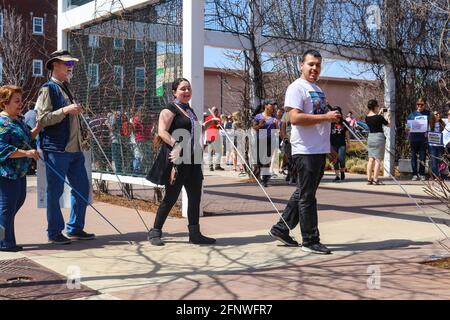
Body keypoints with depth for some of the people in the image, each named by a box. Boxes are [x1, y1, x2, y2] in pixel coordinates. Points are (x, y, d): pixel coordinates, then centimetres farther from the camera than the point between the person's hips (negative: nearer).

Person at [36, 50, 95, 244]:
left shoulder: (67, 89, 19)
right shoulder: (48, 89, -7)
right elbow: (42, 119, -16)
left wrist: (81, 140, 21)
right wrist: (65, 110, -24)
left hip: (74, 149, 9)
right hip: (56, 149, -8)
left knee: (82, 188, 10)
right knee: (55, 191, -1)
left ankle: (75, 228, 21)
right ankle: (54, 233, 9)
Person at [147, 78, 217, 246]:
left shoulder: (190, 110, 20)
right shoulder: (170, 109, -6)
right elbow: (162, 131, -19)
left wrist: (206, 125, 22)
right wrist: (175, 144, -32)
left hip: (192, 160, 8)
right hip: (177, 159, -8)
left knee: (195, 196, 7)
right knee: (171, 196, -3)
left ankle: (195, 234, 14)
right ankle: (155, 232, 10)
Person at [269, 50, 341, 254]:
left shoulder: (318, 90, 20)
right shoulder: (297, 87, -9)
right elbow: (295, 118, -21)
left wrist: (329, 149, 22)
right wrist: (326, 117, -20)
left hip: (320, 151, 9)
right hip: (306, 151, -9)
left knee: (303, 194, 14)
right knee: (307, 196, -2)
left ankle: (281, 229, 24)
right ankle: (310, 240, 4)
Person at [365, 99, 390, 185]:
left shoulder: (367, 118, 3)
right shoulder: (379, 117, -15)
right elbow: (388, 125, -3)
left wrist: (379, 114, 23)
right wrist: (387, 116, 12)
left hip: (370, 137, 6)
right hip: (379, 137, -6)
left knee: (371, 159, 9)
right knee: (378, 159, -1)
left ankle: (369, 179, 9)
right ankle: (375, 179, -3)